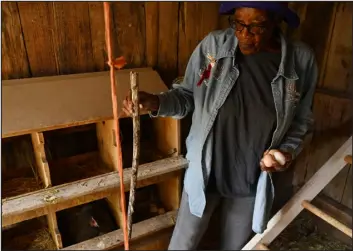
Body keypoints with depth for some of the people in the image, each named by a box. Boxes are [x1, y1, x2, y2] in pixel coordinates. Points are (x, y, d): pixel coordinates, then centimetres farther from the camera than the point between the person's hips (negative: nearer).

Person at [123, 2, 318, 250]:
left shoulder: (301, 60, -11)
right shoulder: (213, 45, -14)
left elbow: (301, 120, 1)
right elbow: (188, 95, -5)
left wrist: (287, 150, -16)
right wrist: (156, 102, -23)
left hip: (252, 181, 1)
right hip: (204, 172, 0)